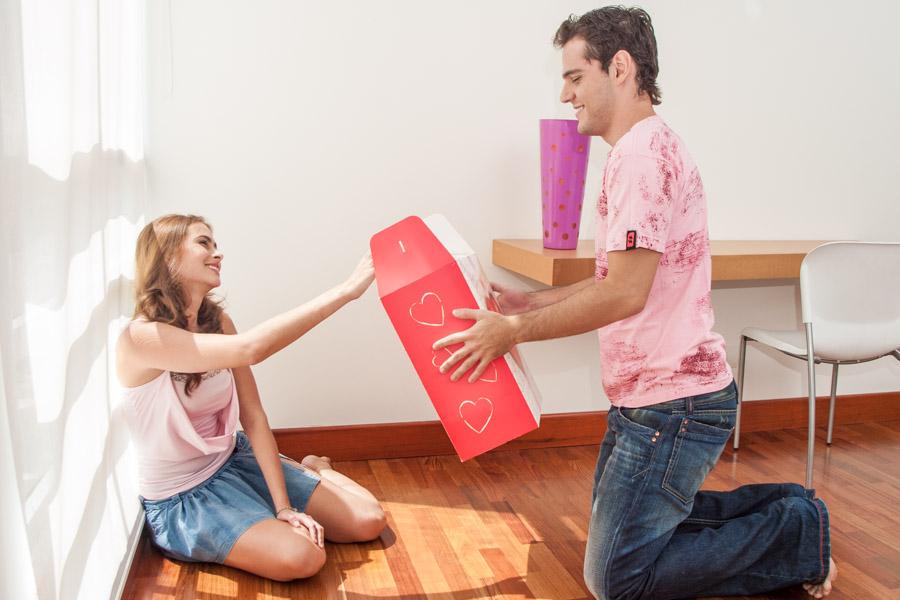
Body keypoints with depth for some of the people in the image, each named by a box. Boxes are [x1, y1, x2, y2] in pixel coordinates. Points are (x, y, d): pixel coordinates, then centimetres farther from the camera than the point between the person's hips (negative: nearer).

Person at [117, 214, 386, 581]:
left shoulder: (218, 322, -1)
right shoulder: (141, 338, -25)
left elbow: (253, 417, -6)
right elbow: (250, 349, -39)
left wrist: (283, 506, -14)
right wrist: (346, 290, -39)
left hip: (237, 461, 6)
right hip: (182, 499, -6)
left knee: (368, 520, -4)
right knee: (301, 557, -29)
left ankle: (313, 469, 25)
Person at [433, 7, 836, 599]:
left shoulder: (645, 152, -19)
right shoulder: (646, 148, 15)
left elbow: (624, 293, -25)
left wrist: (515, 330, -16)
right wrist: (530, 303, 12)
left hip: (672, 405, -10)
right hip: (649, 396, 10)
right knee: (617, 525, 23)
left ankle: (799, 536, 6)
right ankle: (783, 508, 23)